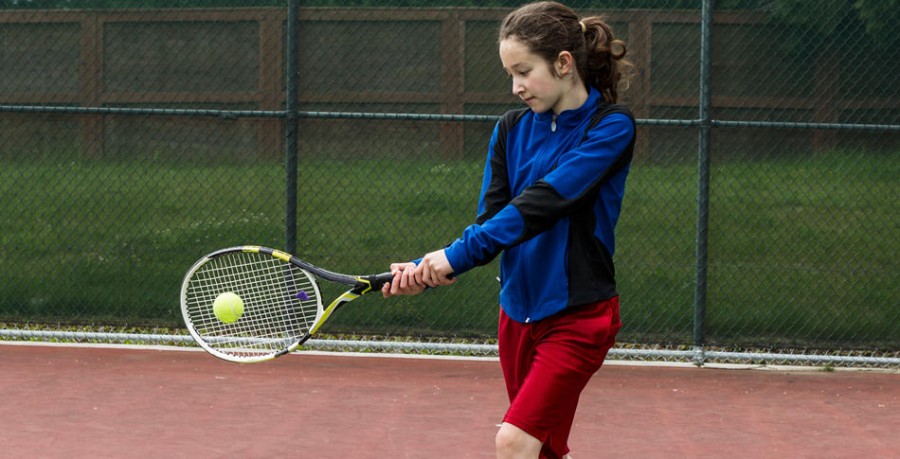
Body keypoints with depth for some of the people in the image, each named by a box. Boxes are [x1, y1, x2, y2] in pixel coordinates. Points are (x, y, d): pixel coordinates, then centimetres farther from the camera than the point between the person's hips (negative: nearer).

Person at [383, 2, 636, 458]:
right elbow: (491, 219, 1)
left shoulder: (610, 126, -12)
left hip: (577, 315, -6)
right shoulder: (512, 129, 6)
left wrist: (457, 254, -29)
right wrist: (428, 268, -17)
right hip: (519, 312, 6)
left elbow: (544, 202, -23)